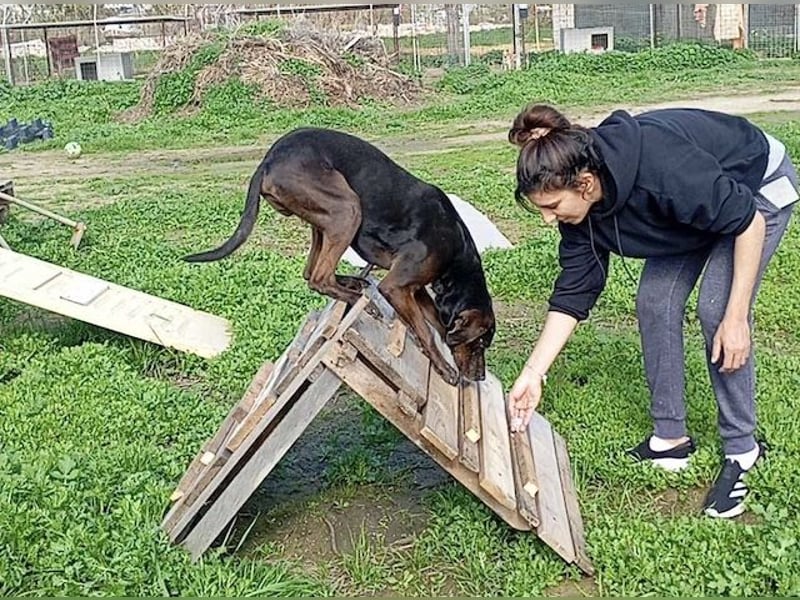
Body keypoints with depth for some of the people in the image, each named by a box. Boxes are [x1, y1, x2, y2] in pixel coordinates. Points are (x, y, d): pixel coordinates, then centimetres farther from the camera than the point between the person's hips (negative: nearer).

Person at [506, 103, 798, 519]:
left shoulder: (662, 167, -42)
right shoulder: (581, 207, -19)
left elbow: (747, 221, -31)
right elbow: (572, 294, -12)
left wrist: (736, 317, -28)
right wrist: (532, 374, -16)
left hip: (758, 190, -7)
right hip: (697, 201, 7)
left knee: (716, 310, -17)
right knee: (654, 301, -4)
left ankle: (741, 450, -1)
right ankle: (670, 437, 8)